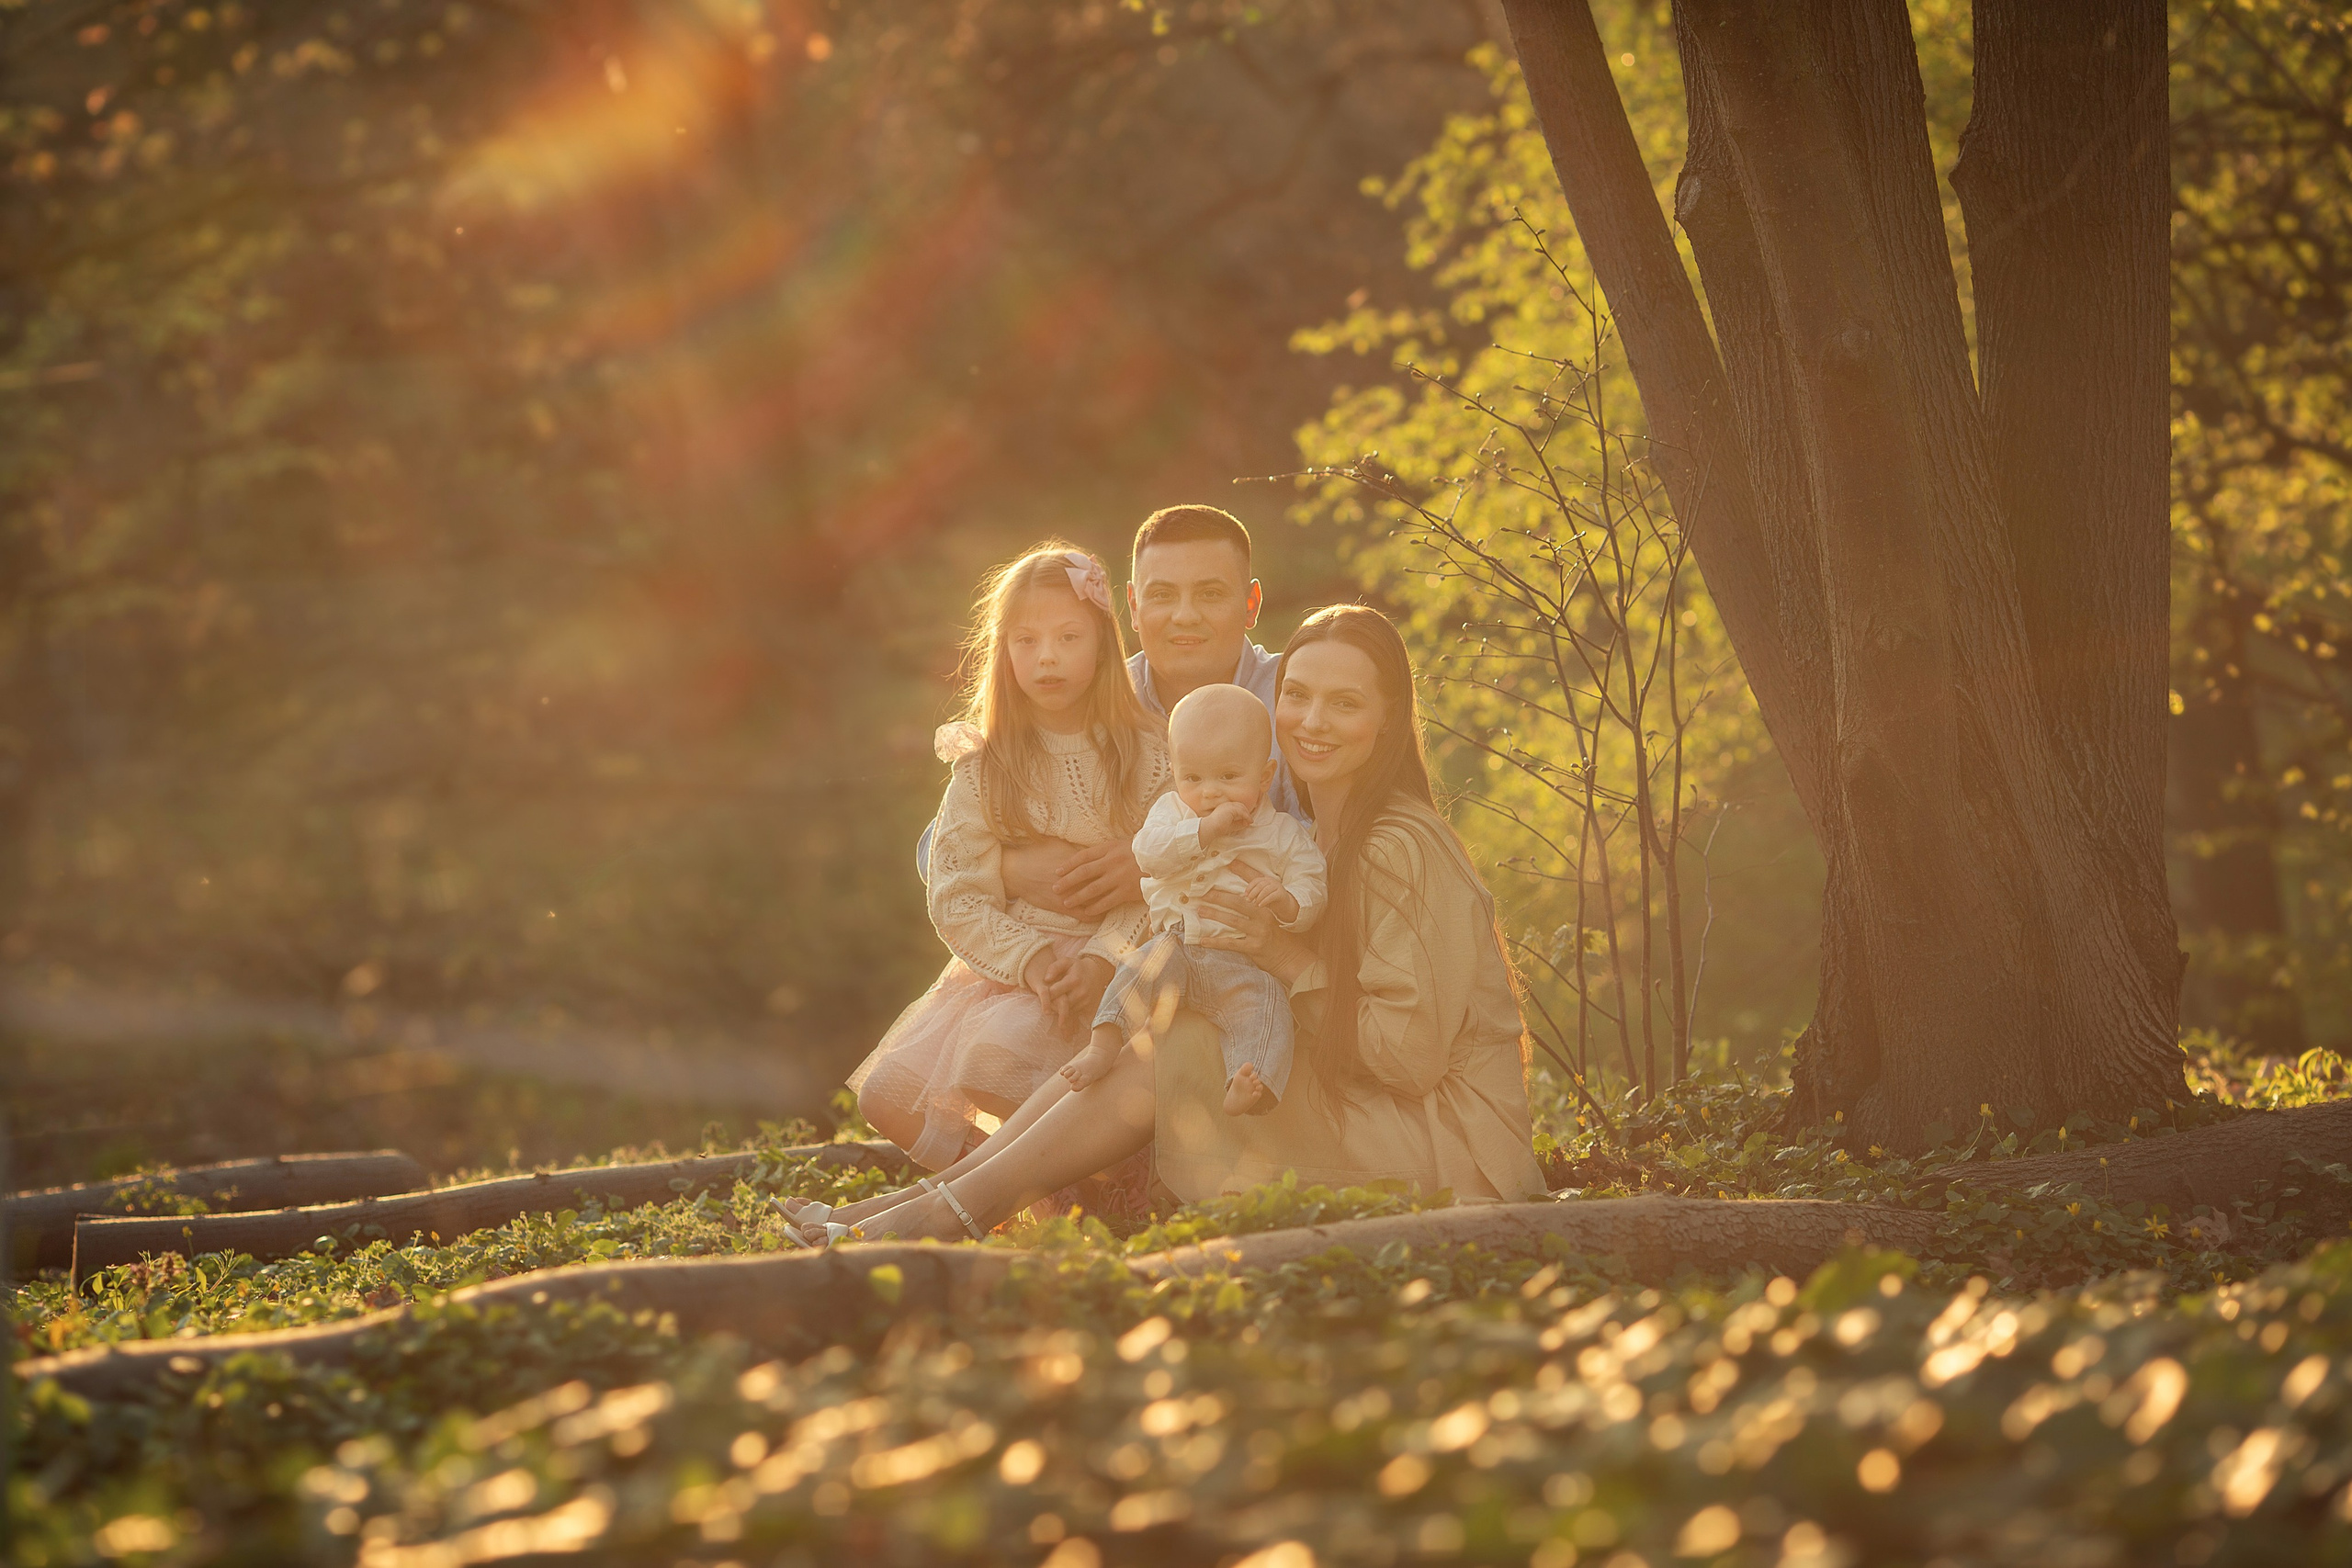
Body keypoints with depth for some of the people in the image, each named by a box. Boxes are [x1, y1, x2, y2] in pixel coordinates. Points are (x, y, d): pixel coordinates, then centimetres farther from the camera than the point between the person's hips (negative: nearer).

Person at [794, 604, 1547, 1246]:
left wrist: (1288, 958, -17)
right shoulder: (1323, 835, 14)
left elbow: (1413, 1054, -18)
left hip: (1439, 1144, -8)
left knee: (1165, 1052, -17)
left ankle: (957, 1210, -16)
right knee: (1141, 1035, -6)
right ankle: (935, 1197, -13)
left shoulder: (1402, 848, -15)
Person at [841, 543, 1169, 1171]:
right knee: (887, 1093, -14)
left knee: (993, 1055, -31)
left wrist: (1100, 960, -22)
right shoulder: (983, 769, 5)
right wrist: (1030, 959, -17)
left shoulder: (1147, 757, -1)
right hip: (1001, 965, 4)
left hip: (1112, 969, -4)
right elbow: (956, 898, -1)